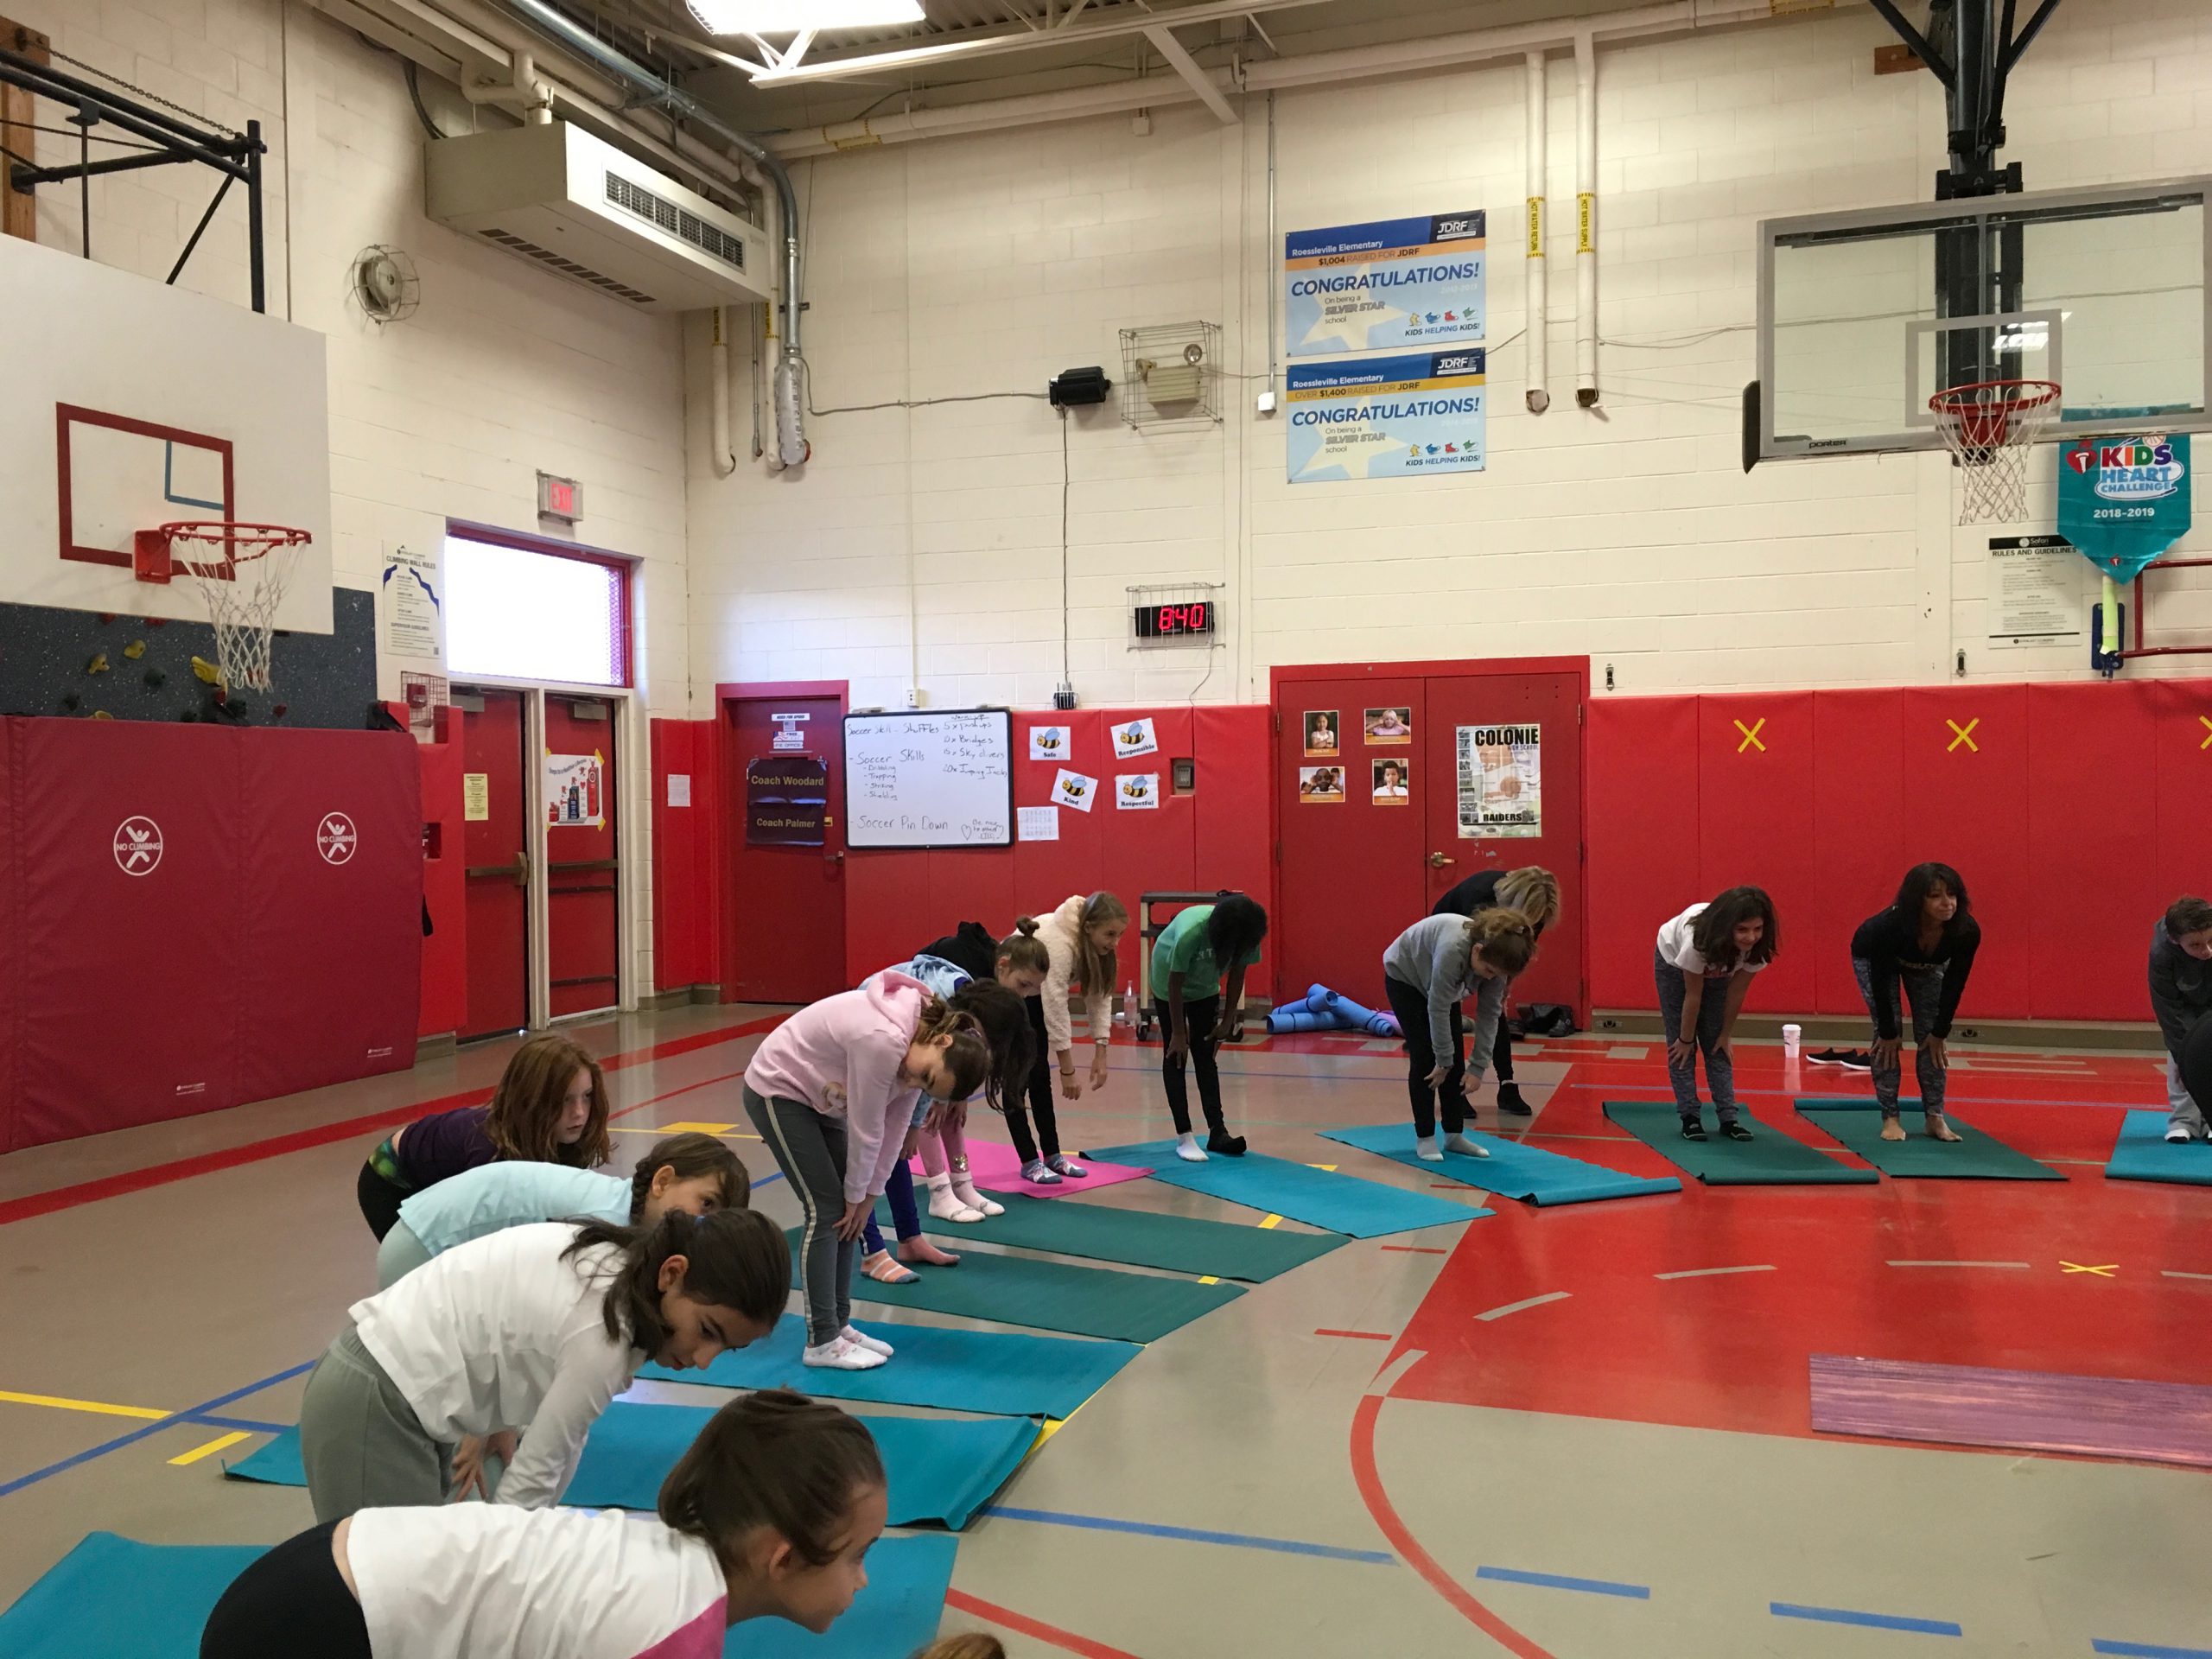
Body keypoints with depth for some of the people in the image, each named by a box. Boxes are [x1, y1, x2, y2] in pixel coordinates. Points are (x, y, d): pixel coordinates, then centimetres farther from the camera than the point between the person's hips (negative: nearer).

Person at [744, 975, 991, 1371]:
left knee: (848, 1210, 5)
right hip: (775, 1092, -8)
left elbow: (894, 1128, -3)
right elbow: (866, 1130, -25)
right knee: (828, 1209, -9)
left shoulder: (916, 1044, -9)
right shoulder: (883, 1041, -37)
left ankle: (838, 1324, 16)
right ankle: (821, 1342, -2)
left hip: (817, 1098, 8)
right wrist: (857, 1195, -11)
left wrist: (866, 1197, -1)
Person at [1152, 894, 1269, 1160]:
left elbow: (1237, 975, -9)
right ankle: (1184, 1136, -2)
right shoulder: (1191, 933, -41)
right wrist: (1178, 1033, -18)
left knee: (1205, 1054, 2)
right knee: (1176, 1056, -4)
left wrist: (1229, 1020, -6)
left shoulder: (1245, 934, -28)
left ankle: (1217, 1132, 1)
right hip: (1169, 982, -4)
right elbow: (1175, 985, -27)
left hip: (1205, 987, 4)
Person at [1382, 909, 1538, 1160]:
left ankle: (1454, 1134, 8)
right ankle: (1424, 1137, -2)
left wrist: (1478, 1067, -16)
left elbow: (1490, 1013, -15)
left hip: (1440, 984, 6)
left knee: (1455, 1058, -1)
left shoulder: (1495, 956, -23)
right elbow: (1438, 1011, -34)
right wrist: (1443, 1061, -25)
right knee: (1424, 1057, -10)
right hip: (1404, 976, -6)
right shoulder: (1453, 949, -43)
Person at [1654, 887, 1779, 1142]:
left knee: (1716, 1045, -2)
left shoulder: (1756, 948, -33)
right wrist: (1686, 1040, -18)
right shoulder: (1697, 941, -44)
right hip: (1673, 962, -3)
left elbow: (1737, 992, -18)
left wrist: (1726, 1035, -9)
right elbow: (1693, 996, -30)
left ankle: (1728, 1116, 1)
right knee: (1681, 1045, -7)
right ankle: (1690, 1116, -3)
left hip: (1715, 969, 3)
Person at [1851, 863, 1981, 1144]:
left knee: (1931, 1036, -7)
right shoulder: (1890, 926, -43)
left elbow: (1954, 984, -19)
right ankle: (1890, 1118, -6)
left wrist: (1941, 1031, -12)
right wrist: (1888, 1032, -19)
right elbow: (1880, 981, -28)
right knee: (1887, 1033, -12)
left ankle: (1935, 1117, 1)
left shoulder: (1967, 931, -34)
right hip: (1872, 958, -3)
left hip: (1928, 965, 3)